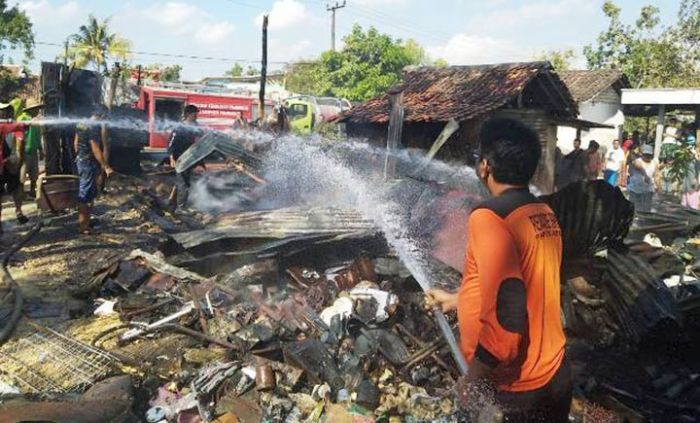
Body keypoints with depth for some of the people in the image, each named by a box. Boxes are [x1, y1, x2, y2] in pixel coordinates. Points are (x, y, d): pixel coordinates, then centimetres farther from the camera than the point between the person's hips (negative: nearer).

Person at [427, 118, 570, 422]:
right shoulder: (545, 214, 4)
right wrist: (457, 300, 28)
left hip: (517, 391, -8)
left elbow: (506, 316, -28)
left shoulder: (489, 218, -22)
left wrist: (473, 380, -15)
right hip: (555, 376, 8)